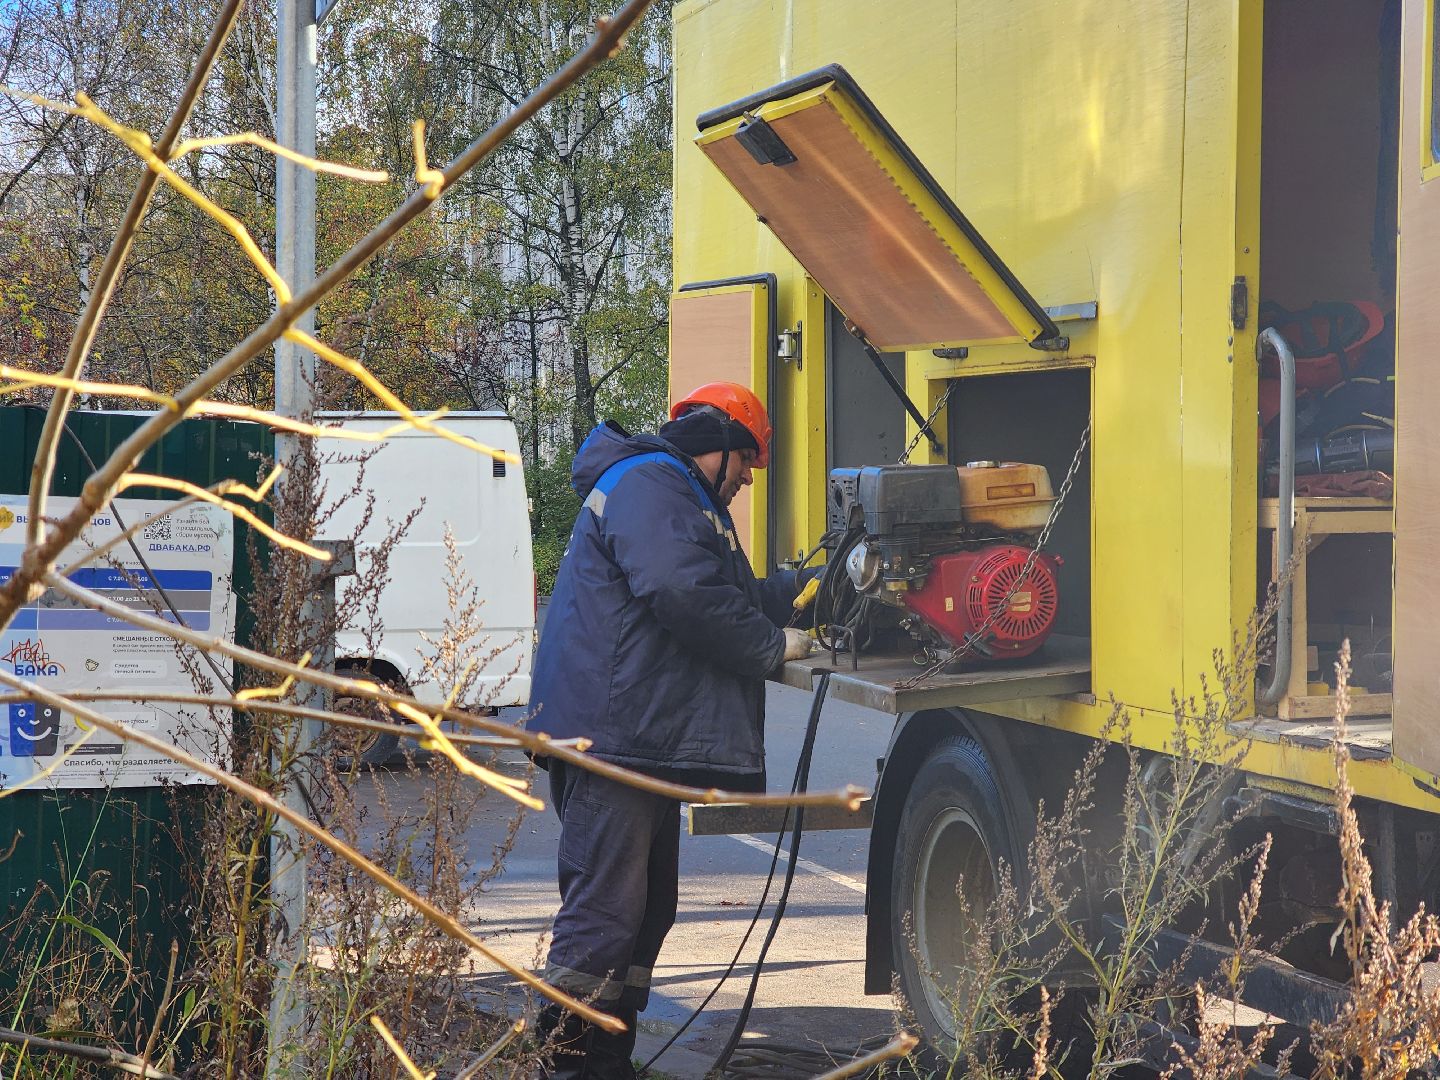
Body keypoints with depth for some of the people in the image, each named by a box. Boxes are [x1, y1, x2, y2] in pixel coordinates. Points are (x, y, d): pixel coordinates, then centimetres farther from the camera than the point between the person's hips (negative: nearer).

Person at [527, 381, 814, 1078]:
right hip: (610, 737, -12)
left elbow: (735, 594, 29)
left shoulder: (675, 494, 26)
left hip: (643, 741, 12)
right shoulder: (647, 484, -10)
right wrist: (774, 647, -12)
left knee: (646, 908, 16)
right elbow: (686, 597, -23)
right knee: (604, 912, -12)